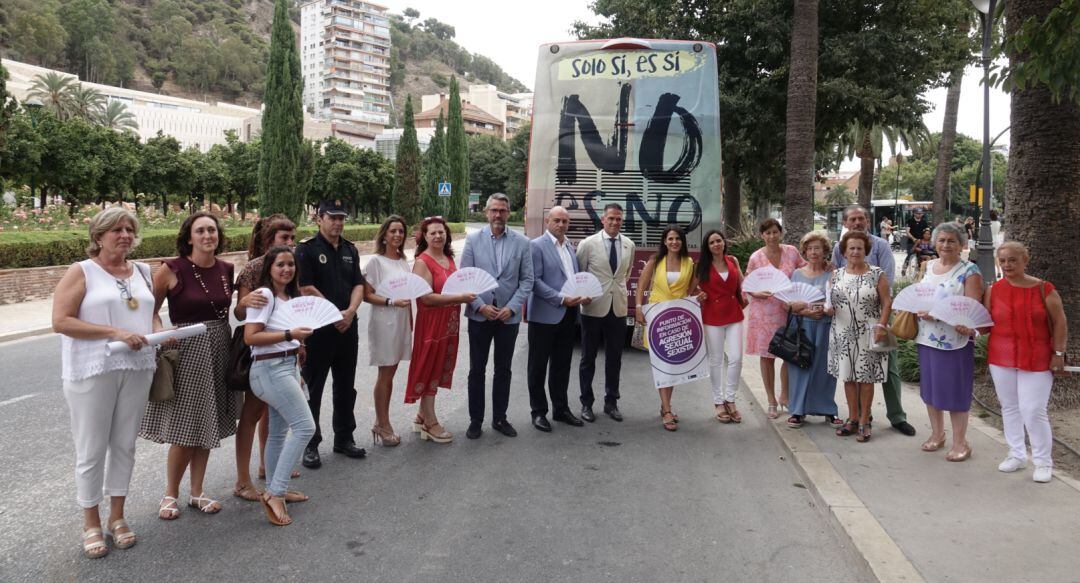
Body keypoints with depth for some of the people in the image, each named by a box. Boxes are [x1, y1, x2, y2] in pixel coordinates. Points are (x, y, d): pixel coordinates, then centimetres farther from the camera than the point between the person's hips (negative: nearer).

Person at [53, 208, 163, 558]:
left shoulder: (141, 272, 11)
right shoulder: (81, 272, -5)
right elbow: (60, 321, -12)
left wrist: (158, 332, -2)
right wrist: (115, 333, -19)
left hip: (136, 369, 5)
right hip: (92, 371, -5)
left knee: (124, 444, 12)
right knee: (92, 449, 4)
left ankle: (117, 515, 26)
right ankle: (90, 522, 20)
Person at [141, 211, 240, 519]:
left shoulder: (227, 269, 4)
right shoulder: (171, 270, -11)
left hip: (220, 347, 5)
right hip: (187, 348, -5)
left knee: (208, 425, 12)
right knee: (185, 428, 0)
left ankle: (197, 492, 26)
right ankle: (170, 494, 21)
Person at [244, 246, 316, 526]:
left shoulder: (291, 295, 14)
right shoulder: (263, 295, -13)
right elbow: (250, 337, -20)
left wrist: (298, 345, 16)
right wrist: (289, 335, -26)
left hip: (289, 366, 9)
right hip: (270, 369, -9)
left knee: (279, 432, 16)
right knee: (305, 426, -14)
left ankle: (274, 490, 27)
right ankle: (276, 494, -10)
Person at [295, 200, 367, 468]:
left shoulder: (350, 250, 12)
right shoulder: (307, 249, -7)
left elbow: (358, 285, 7)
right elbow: (306, 288, -14)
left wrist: (350, 311, -11)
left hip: (347, 327, 6)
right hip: (317, 329, -6)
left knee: (346, 386, 14)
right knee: (312, 388, 2)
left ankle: (344, 438, 27)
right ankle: (310, 444, 12)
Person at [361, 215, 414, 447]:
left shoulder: (403, 261, 10)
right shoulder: (376, 261, -7)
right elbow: (367, 295, -10)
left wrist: (411, 322, 13)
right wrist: (391, 302, -22)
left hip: (402, 322, 6)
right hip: (384, 322, -6)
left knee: (390, 373, 10)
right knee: (385, 374, 1)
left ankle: (381, 422, 20)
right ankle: (383, 425, 11)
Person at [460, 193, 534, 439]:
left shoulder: (522, 242, 0)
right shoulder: (473, 239, 0)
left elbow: (527, 280, 0)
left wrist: (512, 307, -10)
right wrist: (480, 306, -11)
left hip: (508, 315, 1)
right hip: (479, 314, 0)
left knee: (503, 369, 10)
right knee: (477, 369, 6)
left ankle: (499, 418, 23)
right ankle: (475, 420, 17)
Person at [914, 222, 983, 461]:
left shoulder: (969, 271, -8)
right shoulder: (928, 267, 10)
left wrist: (967, 326, -31)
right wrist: (921, 311, -5)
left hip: (955, 340, -6)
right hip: (927, 337, 6)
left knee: (955, 390, 0)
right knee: (930, 386, 14)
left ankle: (960, 442, 13)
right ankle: (937, 434, 30)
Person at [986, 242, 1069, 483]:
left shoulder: (1044, 289, -5)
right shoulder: (994, 290, 2)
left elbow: (1059, 323, -2)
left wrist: (1058, 353, -6)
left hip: (1037, 360, -3)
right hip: (1001, 358, 3)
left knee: (1033, 411, -6)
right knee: (1009, 407, 12)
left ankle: (1043, 461, 12)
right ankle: (1017, 454, 27)